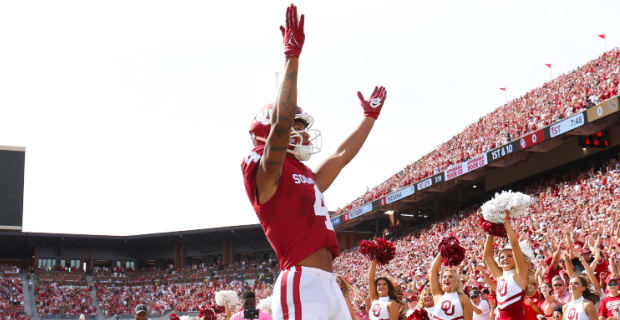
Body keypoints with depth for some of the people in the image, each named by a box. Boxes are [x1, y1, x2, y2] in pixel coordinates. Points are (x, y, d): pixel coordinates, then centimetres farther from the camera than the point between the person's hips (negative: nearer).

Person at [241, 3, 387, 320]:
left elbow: (342, 155, 37)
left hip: (329, 285, 10)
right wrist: (292, 56, -19)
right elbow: (281, 122, -19)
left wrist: (370, 116, 45)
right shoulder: (263, 170, -3)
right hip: (302, 285, -10)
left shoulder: (306, 177, 23)